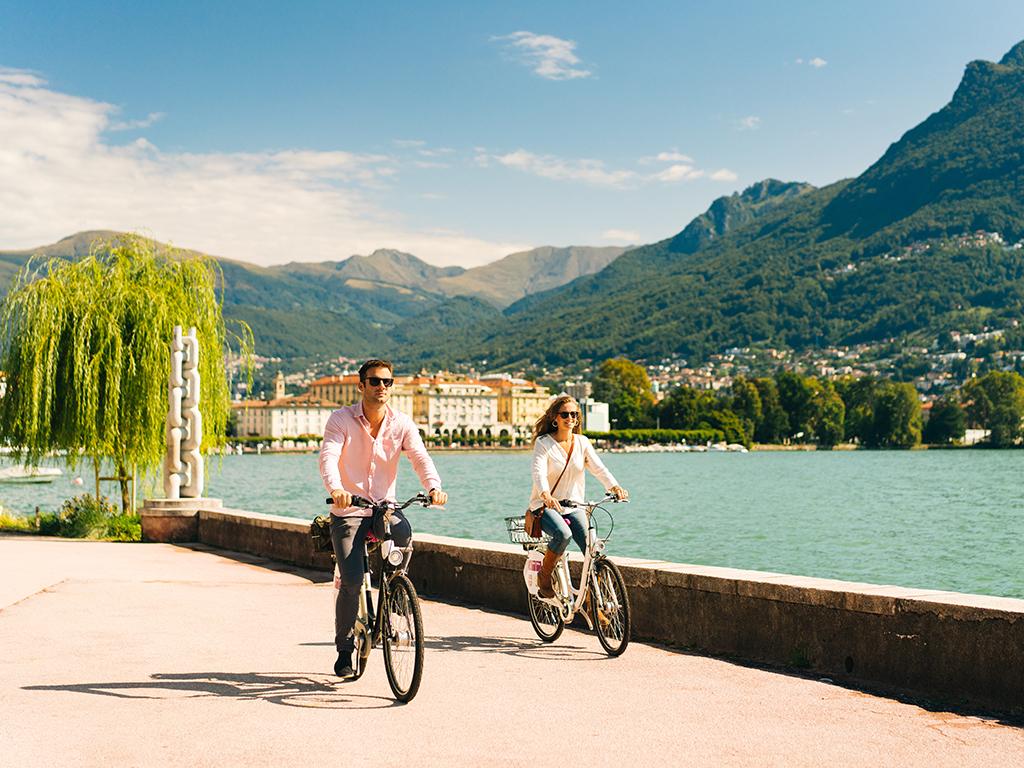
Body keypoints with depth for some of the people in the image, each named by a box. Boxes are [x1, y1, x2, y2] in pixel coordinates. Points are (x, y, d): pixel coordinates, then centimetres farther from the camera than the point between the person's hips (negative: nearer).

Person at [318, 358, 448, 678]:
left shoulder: (402, 424, 0)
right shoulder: (341, 419, -6)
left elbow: (420, 457, -13)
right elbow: (328, 456, -20)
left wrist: (434, 486, -34)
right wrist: (335, 488, -41)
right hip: (348, 511, -2)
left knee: (404, 533, -32)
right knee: (351, 580, -14)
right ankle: (344, 651, 7)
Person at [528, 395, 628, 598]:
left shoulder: (582, 442, 5)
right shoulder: (544, 442, -8)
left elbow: (598, 468, -7)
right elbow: (538, 471, -24)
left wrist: (615, 487, -28)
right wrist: (546, 494, -45)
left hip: (573, 507, 4)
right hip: (546, 506, -4)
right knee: (563, 534, -34)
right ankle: (544, 576, -8)